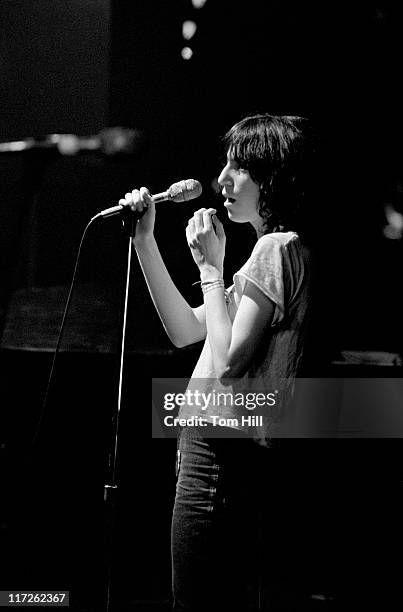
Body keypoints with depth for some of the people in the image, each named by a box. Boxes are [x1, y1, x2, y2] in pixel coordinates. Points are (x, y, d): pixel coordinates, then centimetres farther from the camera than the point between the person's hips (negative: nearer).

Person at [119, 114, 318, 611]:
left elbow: (228, 362, -20)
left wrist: (210, 268, -12)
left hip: (223, 454, -10)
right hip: (235, 453, 10)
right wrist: (145, 242, 14)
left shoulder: (277, 249, -14)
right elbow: (185, 331, 19)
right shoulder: (279, 248, 17)